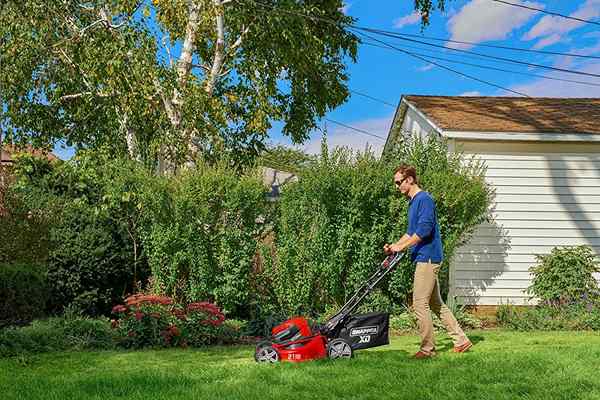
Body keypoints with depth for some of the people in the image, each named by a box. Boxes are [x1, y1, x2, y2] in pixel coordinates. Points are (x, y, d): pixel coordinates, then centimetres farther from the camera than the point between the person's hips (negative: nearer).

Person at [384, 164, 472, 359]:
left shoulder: (424, 199, -13)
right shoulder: (413, 202, 18)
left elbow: (424, 229, -21)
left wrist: (401, 247, -16)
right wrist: (394, 246, 12)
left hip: (427, 258, -10)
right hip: (426, 258, 10)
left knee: (420, 304, -7)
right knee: (436, 303, 14)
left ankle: (427, 349, 0)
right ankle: (461, 340, 19)